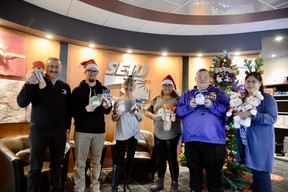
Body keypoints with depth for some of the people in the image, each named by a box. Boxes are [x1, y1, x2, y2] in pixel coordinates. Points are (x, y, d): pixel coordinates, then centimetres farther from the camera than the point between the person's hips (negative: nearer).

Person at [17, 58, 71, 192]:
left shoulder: (65, 87, 6)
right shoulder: (36, 84, -2)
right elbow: (22, 103, -12)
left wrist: (67, 128, 8)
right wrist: (28, 83, -23)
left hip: (59, 132, 3)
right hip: (38, 130, -2)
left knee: (57, 164, 13)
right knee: (35, 166, 6)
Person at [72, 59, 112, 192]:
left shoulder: (103, 89, 9)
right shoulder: (78, 90, 0)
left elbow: (107, 112, 13)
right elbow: (72, 111, -6)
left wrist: (107, 107, -9)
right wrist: (85, 109, -22)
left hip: (99, 131, 3)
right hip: (82, 131, -2)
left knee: (96, 162, 12)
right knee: (80, 162, 5)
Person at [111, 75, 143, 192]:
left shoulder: (137, 101, 4)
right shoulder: (118, 100, -1)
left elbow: (140, 119, 8)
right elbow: (113, 119, 3)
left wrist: (138, 113, -13)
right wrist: (118, 113, -17)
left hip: (134, 133, 3)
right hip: (121, 134, -3)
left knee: (130, 159, 11)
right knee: (118, 160, -4)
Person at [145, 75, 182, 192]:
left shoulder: (177, 99, -2)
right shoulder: (156, 99, 9)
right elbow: (147, 112, 8)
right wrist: (153, 116, -12)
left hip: (172, 134, -4)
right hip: (158, 133, 4)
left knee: (172, 158, 3)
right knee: (160, 158, 15)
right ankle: (160, 182, 31)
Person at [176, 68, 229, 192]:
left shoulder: (218, 93, 9)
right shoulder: (187, 94, 14)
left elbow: (226, 110, -3)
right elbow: (178, 110, 6)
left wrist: (212, 106, -18)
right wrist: (189, 106, -11)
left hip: (213, 139, -2)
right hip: (191, 138, 2)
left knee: (214, 170, 8)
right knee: (194, 169, 15)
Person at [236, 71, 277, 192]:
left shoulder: (267, 98, -7)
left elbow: (272, 118, -18)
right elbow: (240, 117, 22)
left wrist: (251, 114, -27)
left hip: (262, 143, -6)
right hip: (247, 142, 6)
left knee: (263, 174, 1)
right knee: (254, 172, 19)